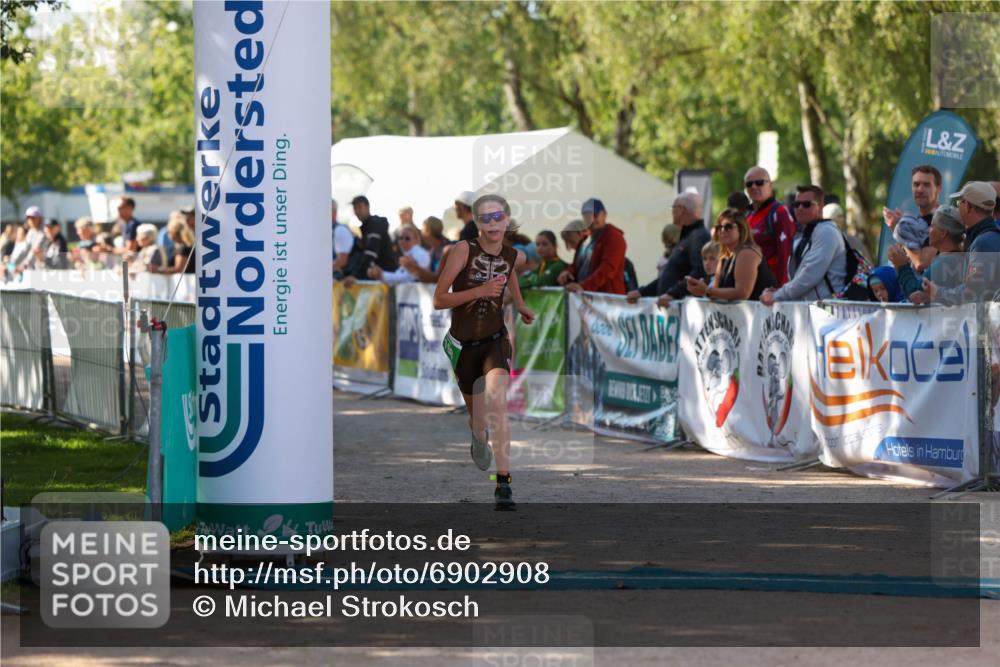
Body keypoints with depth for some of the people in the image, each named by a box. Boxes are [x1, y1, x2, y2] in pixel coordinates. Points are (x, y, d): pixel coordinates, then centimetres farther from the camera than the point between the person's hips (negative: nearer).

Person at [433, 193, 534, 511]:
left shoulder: (515, 257, -3)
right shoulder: (463, 250, -16)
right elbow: (438, 300, -18)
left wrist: (519, 303, 23)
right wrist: (480, 291, -27)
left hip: (495, 341, 1)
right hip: (463, 344, -1)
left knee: (497, 403, -27)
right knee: (478, 421, 14)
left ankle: (503, 482, -30)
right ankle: (480, 441, 54)